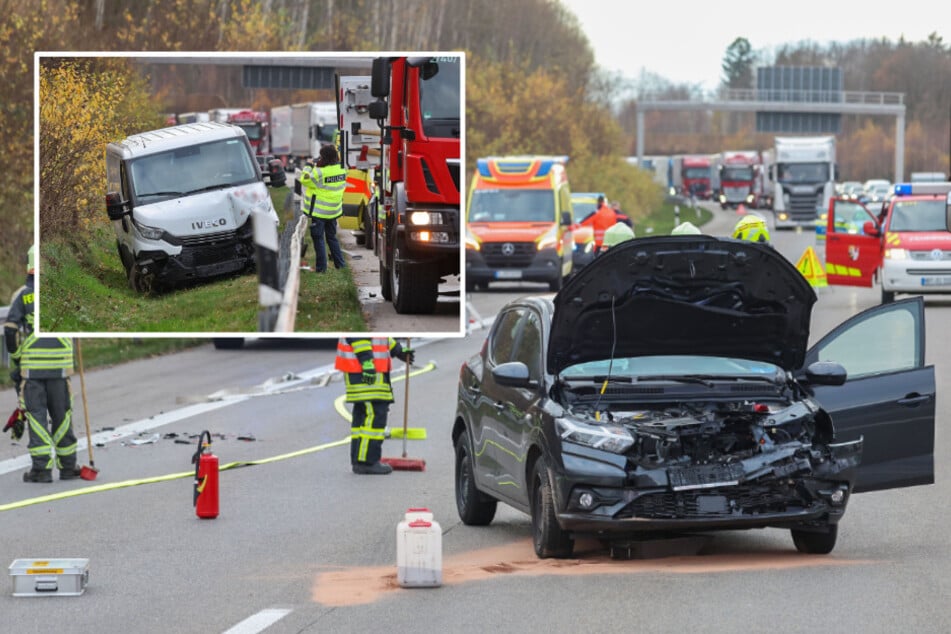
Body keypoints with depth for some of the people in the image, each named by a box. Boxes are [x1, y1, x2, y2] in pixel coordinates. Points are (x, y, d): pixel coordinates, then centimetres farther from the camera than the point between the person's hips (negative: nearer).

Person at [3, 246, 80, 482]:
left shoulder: (23, 295, -1)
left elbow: (10, 328, -6)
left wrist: (16, 357, 7)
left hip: (31, 365, -1)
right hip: (60, 365, 1)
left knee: (36, 414, 2)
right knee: (61, 414, 11)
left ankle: (41, 468, -5)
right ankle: (67, 466, 16)